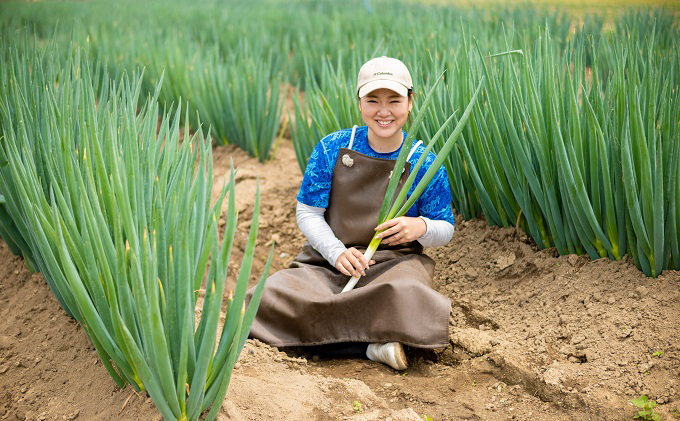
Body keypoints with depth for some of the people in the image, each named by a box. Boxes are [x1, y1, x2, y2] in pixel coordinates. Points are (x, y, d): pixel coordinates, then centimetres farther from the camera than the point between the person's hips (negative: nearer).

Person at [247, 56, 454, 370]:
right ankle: (371, 344, -25)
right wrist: (338, 252, -15)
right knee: (271, 296, -28)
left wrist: (421, 227, -16)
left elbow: (445, 229, 9)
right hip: (328, 261, 2)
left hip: (394, 263, -2)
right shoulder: (332, 148, 1)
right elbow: (307, 214, 4)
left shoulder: (425, 163, 1)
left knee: (405, 297, -39)